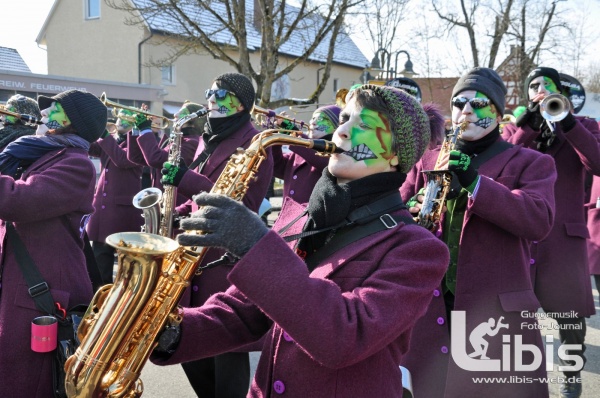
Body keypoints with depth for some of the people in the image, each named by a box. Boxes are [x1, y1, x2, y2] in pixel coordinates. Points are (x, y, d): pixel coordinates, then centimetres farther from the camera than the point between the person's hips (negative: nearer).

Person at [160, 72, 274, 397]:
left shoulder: (253, 144, -10)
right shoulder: (209, 140, 16)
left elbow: (242, 203, -20)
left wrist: (186, 179, -24)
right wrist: (178, 214, 5)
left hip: (228, 262, -8)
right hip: (196, 255, 9)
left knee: (227, 352, 0)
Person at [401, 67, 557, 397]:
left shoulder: (531, 163, 4)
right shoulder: (427, 163, 15)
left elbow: (540, 221, -14)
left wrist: (475, 183, -23)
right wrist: (410, 213, -13)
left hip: (495, 311, -3)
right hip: (427, 306, 3)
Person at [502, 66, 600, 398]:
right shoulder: (514, 129, 9)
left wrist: (567, 122, -21)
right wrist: (527, 127, -18)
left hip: (565, 233, -1)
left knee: (569, 310, 3)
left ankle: (571, 371, 25)